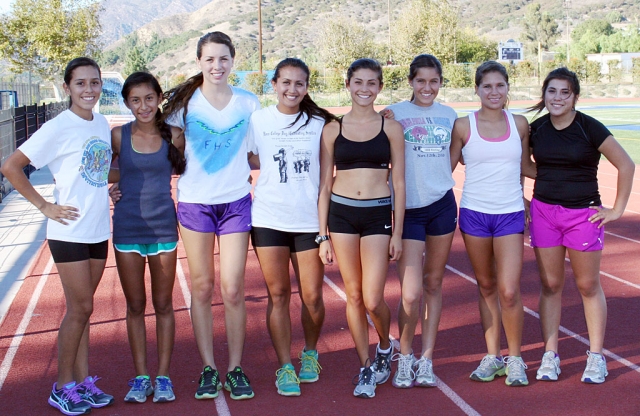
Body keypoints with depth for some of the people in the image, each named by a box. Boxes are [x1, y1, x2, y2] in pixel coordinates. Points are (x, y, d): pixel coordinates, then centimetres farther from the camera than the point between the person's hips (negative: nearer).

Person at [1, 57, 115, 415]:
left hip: (98, 230, 6)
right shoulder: (58, 128, -11)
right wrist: (45, 206, -12)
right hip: (70, 231, -6)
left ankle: (84, 381, 20)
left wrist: (114, 187, 7)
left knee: (82, 308, 12)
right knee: (81, 308, -2)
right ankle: (63, 387, 13)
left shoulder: (103, 124, 8)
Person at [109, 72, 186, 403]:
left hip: (163, 228, 0)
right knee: (135, 306, 9)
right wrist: (120, 182, -4)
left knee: (163, 304, 8)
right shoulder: (118, 136, -2)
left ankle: (163, 377, 19)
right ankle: (140, 378, 20)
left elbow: (182, 170, 11)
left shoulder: (174, 136, -3)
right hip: (127, 229, 1)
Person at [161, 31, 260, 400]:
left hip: (236, 202, 0)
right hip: (195, 201, 0)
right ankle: (208, 369, 18)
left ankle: (235, 369, 14)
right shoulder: (184, 102, -1)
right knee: (202, 288, 6)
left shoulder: (249, 103, 3)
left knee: (233, 290, 0)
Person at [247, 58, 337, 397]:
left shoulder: (319, 123, 3)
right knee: (278, 295, 3)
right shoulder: (258, 120, 2)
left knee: (312, 296, 2)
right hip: (268, 219, 0)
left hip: (309, 219, 0)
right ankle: (285, 367, 15)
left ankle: (310, 353, 29)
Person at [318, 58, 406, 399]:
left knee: (373, 299, -7)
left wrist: (397, 233, 0)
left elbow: (399, 183, 4)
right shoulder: (332, 130, 4)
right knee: (354, 295, 6)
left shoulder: (390, 128, 2)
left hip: (378, 215, -1)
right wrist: (323, 235, 3)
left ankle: (385, 347, 25)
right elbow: (325, 184, 6)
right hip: (341, 214, 1)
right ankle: (366, 367, 22)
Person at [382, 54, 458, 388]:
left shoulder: (449, 116, 9)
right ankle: (404, 357, 16)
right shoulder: (394, 114, -3)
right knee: (411, 293, -8)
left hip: (442, 205, 4)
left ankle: (426, 360, 21)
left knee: (433, 285, 10)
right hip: (408, 209, -4)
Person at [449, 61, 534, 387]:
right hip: (474, 213, 0)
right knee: (486, 287, 10)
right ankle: (492, 356, 24)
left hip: (510, 214, 0)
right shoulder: (463, 126, -1)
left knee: (509, 291, -6)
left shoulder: (519, 124, 4)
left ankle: (515, 359, 14)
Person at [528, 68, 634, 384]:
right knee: (550, 285, 7)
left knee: (588, 286, 6)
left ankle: (596, 356, 15)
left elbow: (626, 165, -4)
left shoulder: (589, 128, -9)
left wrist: (617, 210, -5)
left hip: (583, 213, -3)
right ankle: (550, 355, 15)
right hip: (544, 212, 3)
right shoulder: (536, 129, 2)